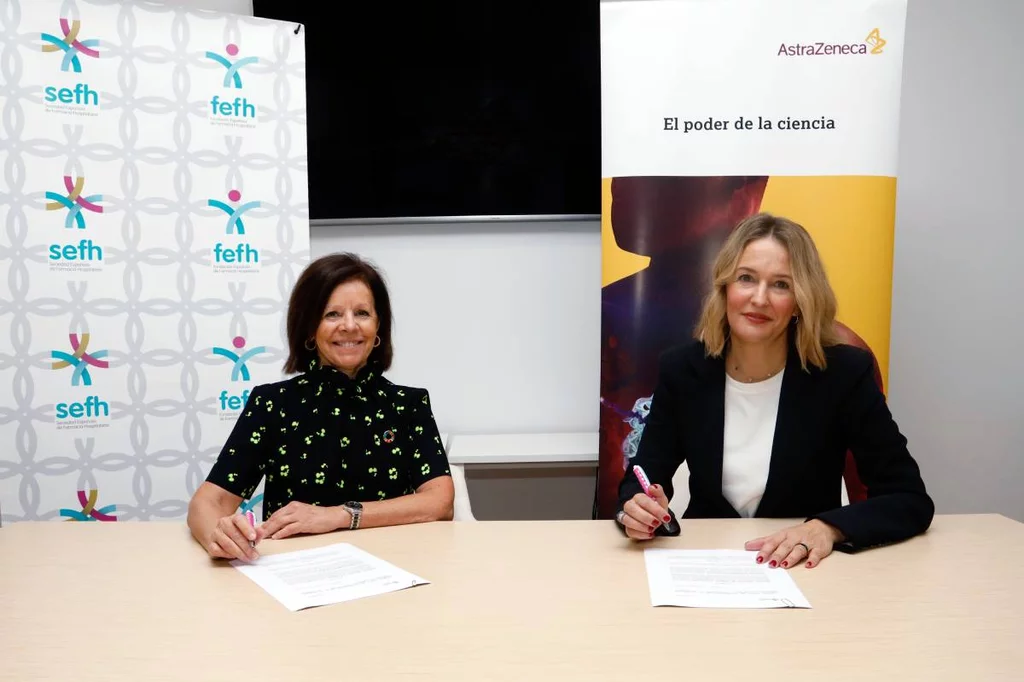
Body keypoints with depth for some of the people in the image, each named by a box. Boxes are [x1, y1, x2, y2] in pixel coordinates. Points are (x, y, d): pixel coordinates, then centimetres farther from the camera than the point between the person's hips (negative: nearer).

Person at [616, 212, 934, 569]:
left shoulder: (844, 372, -11)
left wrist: (829, 528, -28)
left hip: (806, 573, -3)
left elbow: (911, 499, -10)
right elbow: (642, 477, -1)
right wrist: (637, 508, -25)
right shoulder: (682, 369, -5)